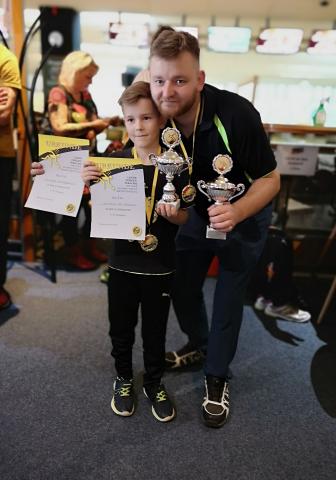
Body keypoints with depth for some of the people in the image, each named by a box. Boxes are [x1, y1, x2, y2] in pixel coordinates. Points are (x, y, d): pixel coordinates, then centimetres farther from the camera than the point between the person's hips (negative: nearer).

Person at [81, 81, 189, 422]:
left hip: (159, 266, -1)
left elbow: (184, 218, -2)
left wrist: (172, 214, -23)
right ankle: (123, 378, 43)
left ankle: (154, 383, 41)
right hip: (122, 263, 1)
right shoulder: (115, 161, -6)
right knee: (121, 329, 17)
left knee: (155, 331, 16)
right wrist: (91, 183, -20)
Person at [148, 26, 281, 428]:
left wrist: (235, 213, -41)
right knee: (182, 287, 12)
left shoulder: (236, 115, -32)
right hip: (199, 213, 5)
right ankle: (198, 343, 43)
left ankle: (216, 378, 26)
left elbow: (269, 179, -23)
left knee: (228, 299, 2)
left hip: (244, 216, -4)